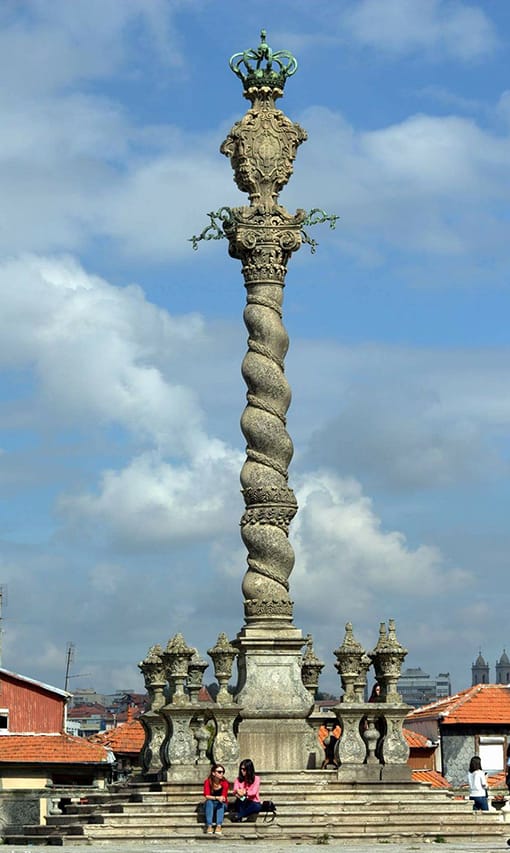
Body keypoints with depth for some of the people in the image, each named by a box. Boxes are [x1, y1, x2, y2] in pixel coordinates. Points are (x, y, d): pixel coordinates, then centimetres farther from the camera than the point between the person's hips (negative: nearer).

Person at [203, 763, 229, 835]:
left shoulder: (224, 783, -11)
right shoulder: (208, 782, -12)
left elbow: (224, 798, -17)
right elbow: (206, 796, -23)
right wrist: (217, 798, -37)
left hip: (221, 806, 0)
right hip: (210, 806, 0)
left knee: (221, 803, -32)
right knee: (209, 802, -32)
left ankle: (219, 826, -46)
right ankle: (209, 826, -44)